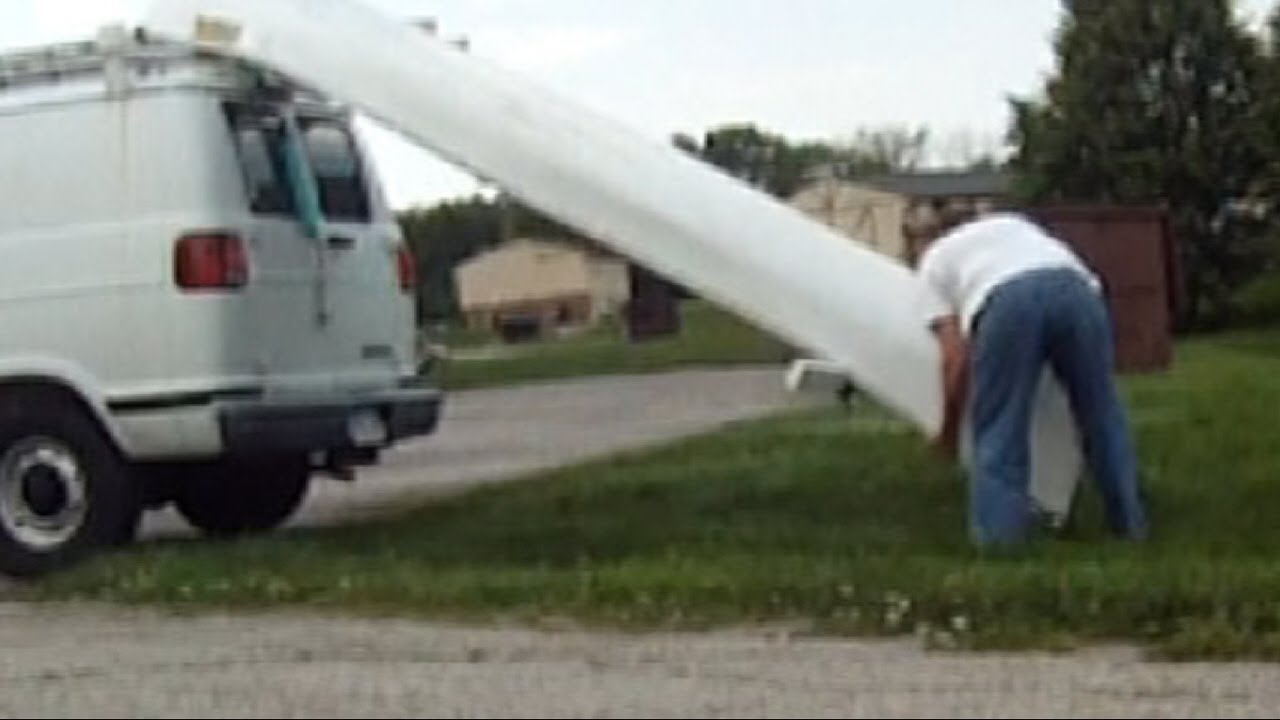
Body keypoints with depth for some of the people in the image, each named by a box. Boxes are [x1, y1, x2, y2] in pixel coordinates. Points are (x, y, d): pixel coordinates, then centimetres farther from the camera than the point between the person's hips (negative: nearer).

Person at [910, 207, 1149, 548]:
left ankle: (1000, 537, 1)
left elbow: (957, 358, 19)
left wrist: (949, 430, 28)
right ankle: (1130, 522, 22)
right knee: (1101, 413, 17)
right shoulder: (1012, 223, 45)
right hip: (1075, 287, 4)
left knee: (999, 428, 6)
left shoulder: (935, 256, 31)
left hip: (1007, 298, -4)